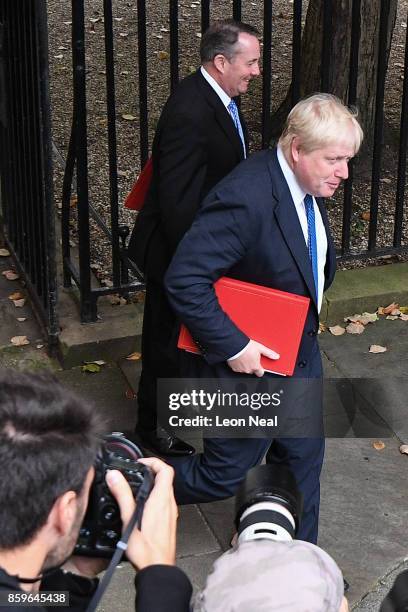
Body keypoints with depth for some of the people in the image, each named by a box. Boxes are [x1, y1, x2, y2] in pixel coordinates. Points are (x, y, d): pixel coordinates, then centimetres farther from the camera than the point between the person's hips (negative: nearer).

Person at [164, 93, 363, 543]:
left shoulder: (307, 187, -3)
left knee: (303, 460, 20)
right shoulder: (246, 198, -32)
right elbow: (184, 280, -32)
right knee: (225, 476, 7)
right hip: (246, 367, -8)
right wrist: (233, 347, -28)